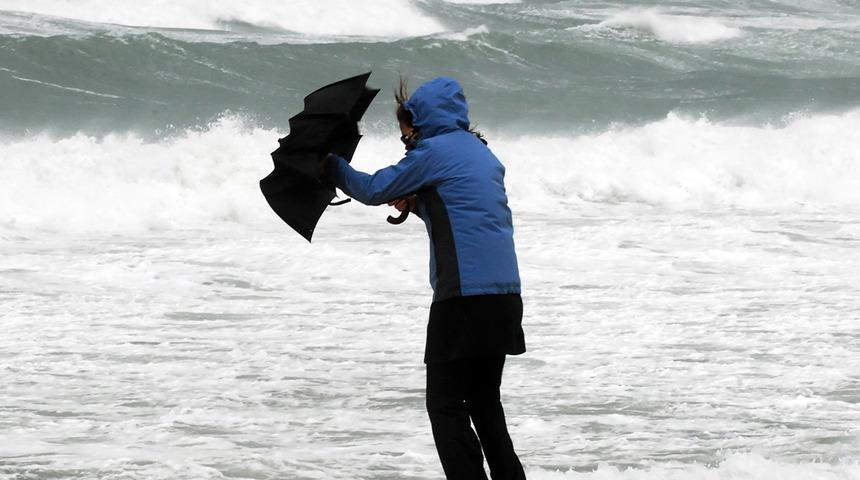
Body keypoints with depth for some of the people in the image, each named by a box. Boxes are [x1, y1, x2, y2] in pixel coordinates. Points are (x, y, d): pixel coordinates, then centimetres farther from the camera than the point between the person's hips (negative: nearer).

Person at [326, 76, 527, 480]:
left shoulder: (433, 151, -5)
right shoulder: (483, 153, 19)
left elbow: (373, 191, 2)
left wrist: (332, 166, 17)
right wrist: (417, 204, 16)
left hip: (465, 297, -8)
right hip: (505, 295, 8)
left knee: (445, 403, -3)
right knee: (484, 399, 17)